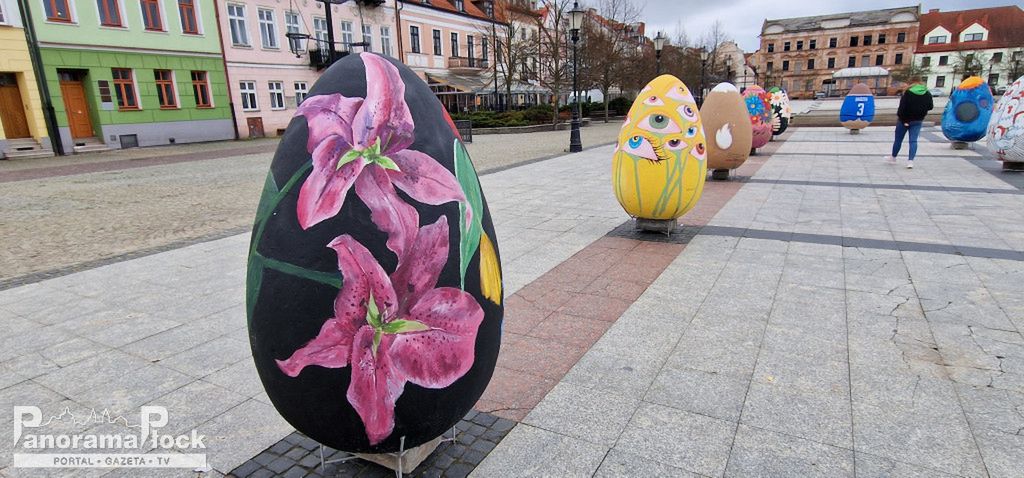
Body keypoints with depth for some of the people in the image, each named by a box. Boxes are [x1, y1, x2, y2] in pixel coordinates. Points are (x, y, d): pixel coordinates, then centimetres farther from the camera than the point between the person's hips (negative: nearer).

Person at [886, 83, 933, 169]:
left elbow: (902, 107, -21)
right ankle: (911, 160, -6)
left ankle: (893, 157, 27)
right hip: (917, 121, 4)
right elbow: (930, 107, 9)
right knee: (913, 141, 2)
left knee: (898, 139, 11)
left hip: (905, 119, -4)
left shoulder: (908, 93, -18)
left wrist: (902, 120, -14)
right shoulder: (928, 94, -1)